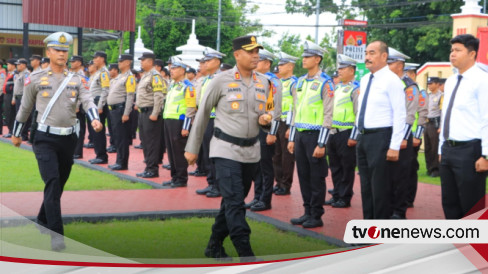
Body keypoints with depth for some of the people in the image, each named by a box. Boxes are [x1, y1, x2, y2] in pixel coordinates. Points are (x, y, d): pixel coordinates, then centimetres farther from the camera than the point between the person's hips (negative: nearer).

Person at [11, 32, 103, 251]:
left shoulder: (76, 80, 7)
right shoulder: (35, 79, -1)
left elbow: (87, 100, -8)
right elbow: (25, 107, 9)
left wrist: (95, 119, -28)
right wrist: (16, 134, 17)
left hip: (68, 139, 4)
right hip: (45, 139, -4)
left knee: (59, 184, 16)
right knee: (52, 184, -16)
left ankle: (43, 220, 40)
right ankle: (57, 235, -16)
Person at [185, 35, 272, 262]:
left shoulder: (263, 83, 6)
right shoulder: (221, 80, -9)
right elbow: (202, 113, -2)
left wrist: (266, 119, -8)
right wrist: (192, 148, 0)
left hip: (251, 151, 6)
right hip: (226, 149, -6)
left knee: (233, 202, 14)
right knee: (235, 202, -12)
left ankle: (214, 246, 30)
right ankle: (246, 256, -10)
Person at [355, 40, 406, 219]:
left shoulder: (391, 81, -12)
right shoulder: (365, 80, 13)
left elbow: (400, 115, -16)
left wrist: (394, 147, -20)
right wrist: (359, 137, 17)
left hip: (380, 138, -8)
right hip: (363, 137, 8)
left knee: (380, 187, -2)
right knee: (366, 185, 14)